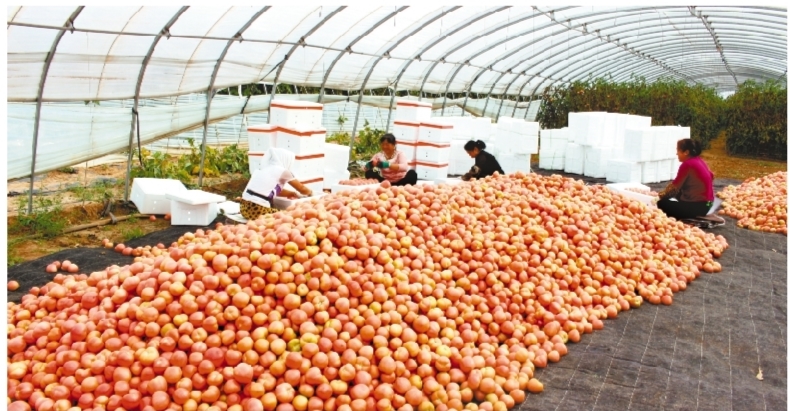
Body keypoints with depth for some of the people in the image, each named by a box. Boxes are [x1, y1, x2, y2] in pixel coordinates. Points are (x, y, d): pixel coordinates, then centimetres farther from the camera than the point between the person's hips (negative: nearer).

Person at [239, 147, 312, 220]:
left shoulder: (264, 169, 18)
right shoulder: (282, 171, 0)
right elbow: (302, 189, 14)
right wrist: (309, 192, 33)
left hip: (245, 208, 8)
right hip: (258, 210, -8)